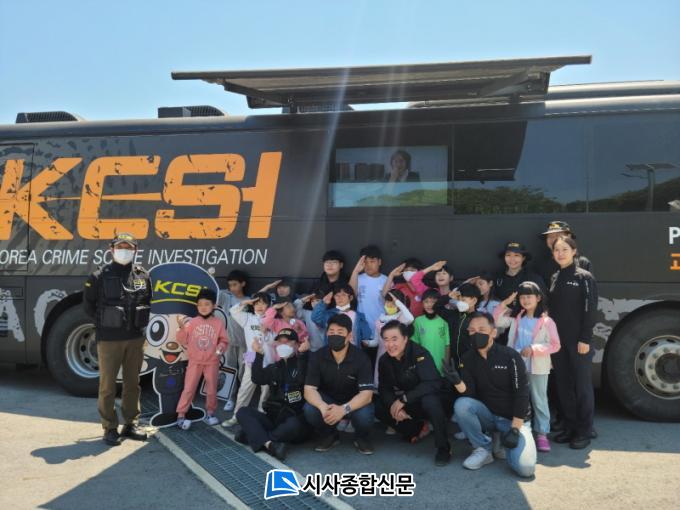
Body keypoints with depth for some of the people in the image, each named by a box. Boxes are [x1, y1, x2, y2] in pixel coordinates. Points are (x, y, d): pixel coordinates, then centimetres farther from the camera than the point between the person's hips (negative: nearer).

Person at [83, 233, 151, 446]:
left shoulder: (142, 275, 4)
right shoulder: (100, 276, -6)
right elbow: (88, 304, 3)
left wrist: (139, 322, 8)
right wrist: (104, 323, 0)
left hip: (135, 338, 4)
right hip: (109, 339, -3)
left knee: (132, 383, 12)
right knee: (108, 384, 3)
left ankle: (130, 424, 24)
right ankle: (110, 428, 15)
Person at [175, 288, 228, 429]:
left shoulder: (218, 323, -1)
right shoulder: (192, 323, -1)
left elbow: (224, 340, 1)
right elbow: (182, 341, -1)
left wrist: (221, 347, -19)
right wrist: (181, 328, -15)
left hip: (212, 362, 1)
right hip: (195, 361, 0)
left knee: (212, 389, 10)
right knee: (189, 389, 0)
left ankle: (210, 413, 25)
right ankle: (181, 416, 5)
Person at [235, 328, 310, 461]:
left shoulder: (302, 364, 3)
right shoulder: (273, 368, 16)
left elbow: (302, 379, -19)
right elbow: (257, 379, -4)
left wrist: (302, 353, -23)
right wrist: (259, 354, -11)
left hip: (296, 419, -4)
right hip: (273, 418, 5)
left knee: (294, 425, -38)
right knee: (243, 411, -15)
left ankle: (252, 434, -23)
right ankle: (269, 444, -34)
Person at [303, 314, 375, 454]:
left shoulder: (361, 358, -21)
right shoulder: (317, 357, -14)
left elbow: (366, 394, -27)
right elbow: (309, 389, -19)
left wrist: (344, 409, -46)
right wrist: (323, 407, -42)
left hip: (354, 403, -2)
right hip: (327, 401, 2)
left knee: (364, 416, -34)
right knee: (309, 410, -29)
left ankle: (361, 437, 4)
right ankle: (330, 435, 4)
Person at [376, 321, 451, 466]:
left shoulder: (420, 354, -24)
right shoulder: (384, 360, -6)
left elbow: (432, 384, -32)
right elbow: (384, 389, -6)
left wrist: (403, 399, -33)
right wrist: (393, 405, -28)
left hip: (425, 401, -6)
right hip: (407, 405, 6)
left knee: (430, 400, -38)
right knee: (378, 407, -15)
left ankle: (443, 448, -19)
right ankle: (417, 429, 5)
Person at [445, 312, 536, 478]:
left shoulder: (510, 356, -15)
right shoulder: (468, 358, -4)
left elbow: (522, 394, -15)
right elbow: (469, 393, -11)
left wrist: (514, 430, -20)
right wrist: (457, 382, -34)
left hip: (514, 419, -3)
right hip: (488, 414, 3)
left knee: (525, 468, -25)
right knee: (461, 405, -29)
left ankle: (502, 440, 7)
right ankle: (484, 448, -7)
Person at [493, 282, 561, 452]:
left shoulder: (546, 321, -8)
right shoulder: (515, 316, 5)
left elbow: (555, 345, -10)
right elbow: (496, 320, 4)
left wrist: (534, 349, -20)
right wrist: (505, 303, -5)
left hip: (537, 368, -4)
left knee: (539, 401, 6)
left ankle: (542, 434, 13)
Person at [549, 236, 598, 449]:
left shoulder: (584, 277, -5)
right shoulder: (554, 278, 12)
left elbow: (590, 310, -9)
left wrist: (585, 339, -15)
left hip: (578, 341, -5)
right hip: (558, 340, 5)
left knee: (583, 386, 2)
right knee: (563, 385, 9)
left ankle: (585, 431, 12)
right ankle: (570, 426, 21)